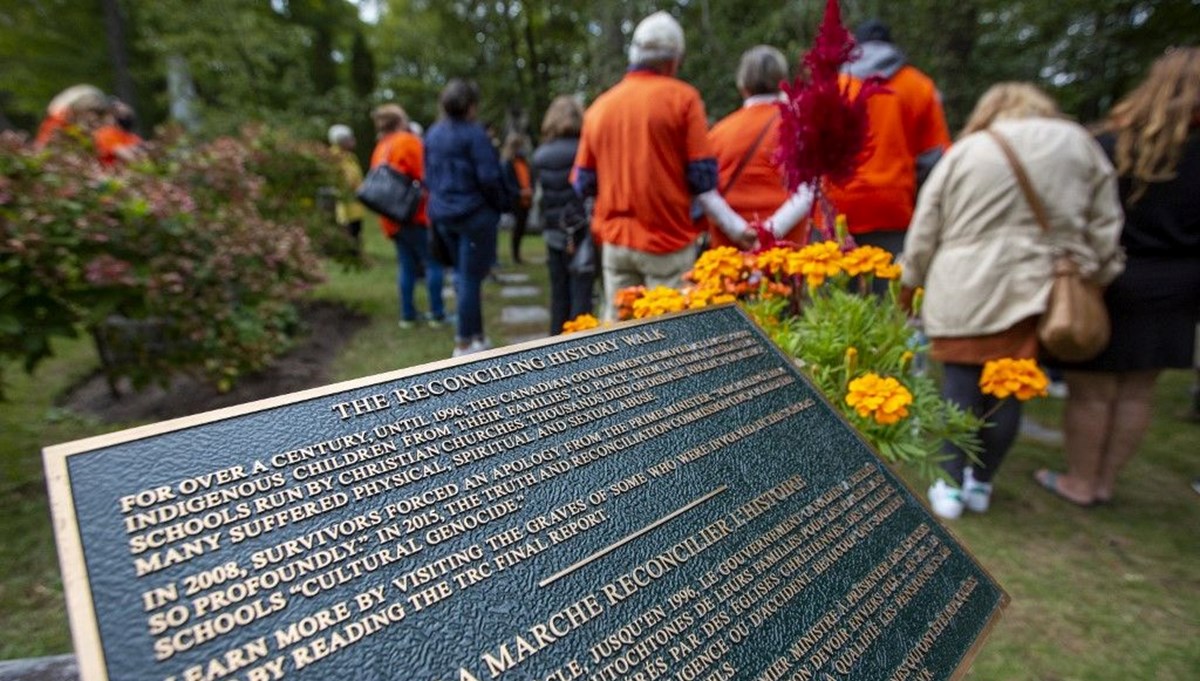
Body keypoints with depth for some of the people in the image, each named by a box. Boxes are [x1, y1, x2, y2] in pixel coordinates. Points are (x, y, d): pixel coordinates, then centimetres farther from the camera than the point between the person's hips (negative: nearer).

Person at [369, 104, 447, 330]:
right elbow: (424, 177, -13)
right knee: (432, 263, -2)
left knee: (406, 266, 11)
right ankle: (437, 314, -2)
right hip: (416, 214, -7)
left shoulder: (380, 149, 16)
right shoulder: (409, 142, -7)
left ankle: (407, 315, 11)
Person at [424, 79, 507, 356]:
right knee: (472, 276, -1)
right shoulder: (474, 133, -13)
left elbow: (429, 176, 16)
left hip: (442, 213, 8)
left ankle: (475, 335, 25)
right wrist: (500, 204, -2)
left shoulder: (432, 134, 10)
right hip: (474, 213, -8)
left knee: (463, 273, 19)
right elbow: (488, 177, -17)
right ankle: (465, 342, 6)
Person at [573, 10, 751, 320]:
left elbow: (584, 184, 10)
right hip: (667, 241, -4)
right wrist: (736, 227, 0)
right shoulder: (681, 97, -2)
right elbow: (701, 178, -6)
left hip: (615, 241, 4)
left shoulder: (599, 106, 8)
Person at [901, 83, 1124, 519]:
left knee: (960, 385, 5)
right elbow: (1104, 227, 11)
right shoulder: (1078, 144, 9)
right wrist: (1096, 278, 22)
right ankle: (981, 483, 22)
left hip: (962, 294, -1)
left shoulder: (964, 151, 5)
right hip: (1034, 294, 2)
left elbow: (924, 230, 5)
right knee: (1009, 390, 10)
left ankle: (952, 485, 11)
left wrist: (910, 283, 15)